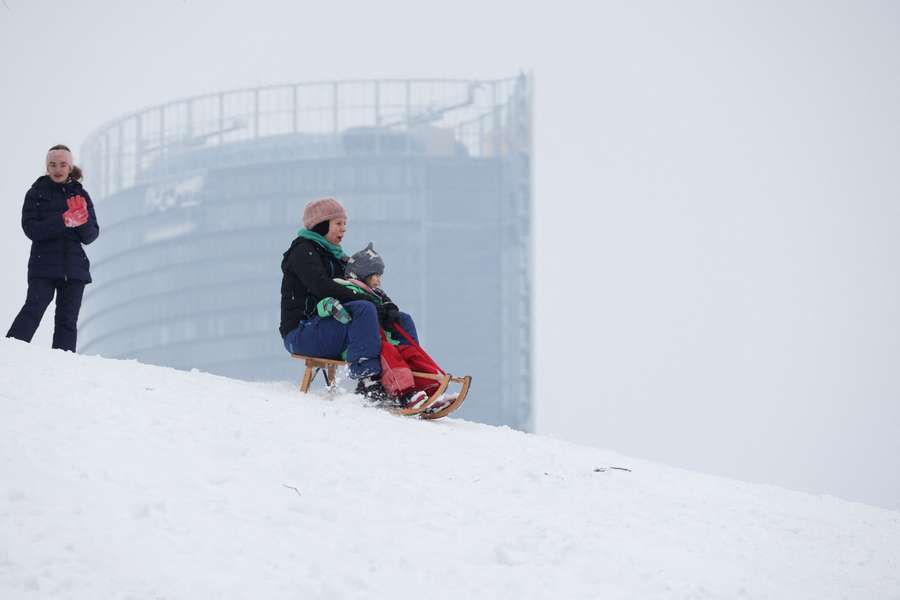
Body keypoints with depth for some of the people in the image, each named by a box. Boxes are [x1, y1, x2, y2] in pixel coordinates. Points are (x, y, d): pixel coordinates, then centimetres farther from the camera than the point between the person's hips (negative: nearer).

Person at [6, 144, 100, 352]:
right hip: (44, 265, -3)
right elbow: (31, 228, -9)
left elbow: (90, 236, 8)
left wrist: (83, 221, -15)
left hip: (74, 267, 3)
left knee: (67, 319, 1)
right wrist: (63, 221, -21)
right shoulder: (37, 193, 4)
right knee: (33, 310, -20)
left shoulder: (81, 195, 11)